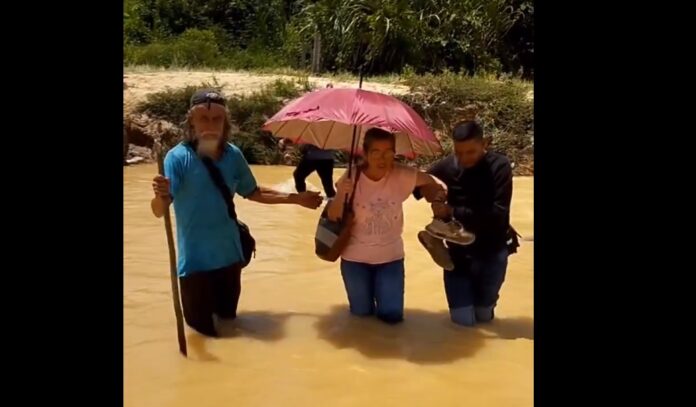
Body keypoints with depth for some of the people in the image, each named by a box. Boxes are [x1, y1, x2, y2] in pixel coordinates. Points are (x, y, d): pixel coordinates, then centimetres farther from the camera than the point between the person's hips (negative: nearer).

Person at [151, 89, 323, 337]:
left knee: (228, 319, 22)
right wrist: (161, 195, -46)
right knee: (203, 330, 5)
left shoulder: (233, 155, -2)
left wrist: (296, 198, 12)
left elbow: (253, 192, 12)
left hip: (229, 255, 5)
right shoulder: (178, 157, -16)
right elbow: (158, 211, -23)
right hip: (195, 259, -4)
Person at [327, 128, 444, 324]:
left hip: (390, 255, 1)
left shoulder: (401, 175, -16)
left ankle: (380, 292, 35)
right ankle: (367, 297, 44)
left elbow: (430, 182, 2)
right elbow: (333, 217, -13)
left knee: (392, 315, 2)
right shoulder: (352, 178, -16)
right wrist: (341, 195, -31)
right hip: (356, 257, 0)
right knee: (361, 313, 9)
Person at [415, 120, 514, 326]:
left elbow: (498, 214, -25)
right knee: (463, 319, 2)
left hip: (491, 253, -1)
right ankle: (465, 294, 35)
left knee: (484, 316, 12)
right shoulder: (447, 166, -8)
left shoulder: (499, 166, -15)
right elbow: (418, 186, 5)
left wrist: (452, 211, -26)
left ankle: (483, 300, 47)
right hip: (458, 251, 1)